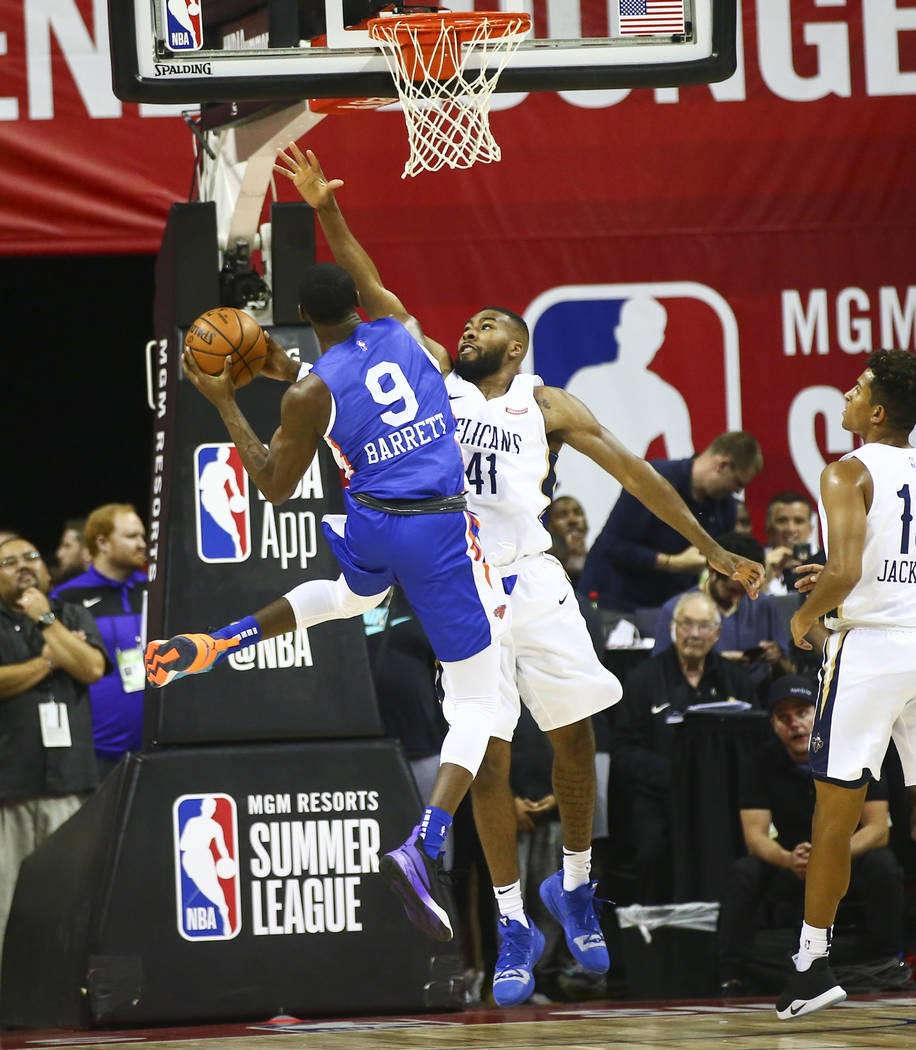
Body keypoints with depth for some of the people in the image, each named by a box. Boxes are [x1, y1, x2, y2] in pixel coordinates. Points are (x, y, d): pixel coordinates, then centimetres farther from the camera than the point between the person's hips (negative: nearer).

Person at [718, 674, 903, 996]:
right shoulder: (761, 764, -8)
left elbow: (878, 830, -18)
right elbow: (755, 836, -16)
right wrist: (788, 860, -39)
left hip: (851, 857, -1)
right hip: (789, 867, 1)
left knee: (882, 867, -34)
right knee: (744, 873, -27)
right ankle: (731, 978, -25)